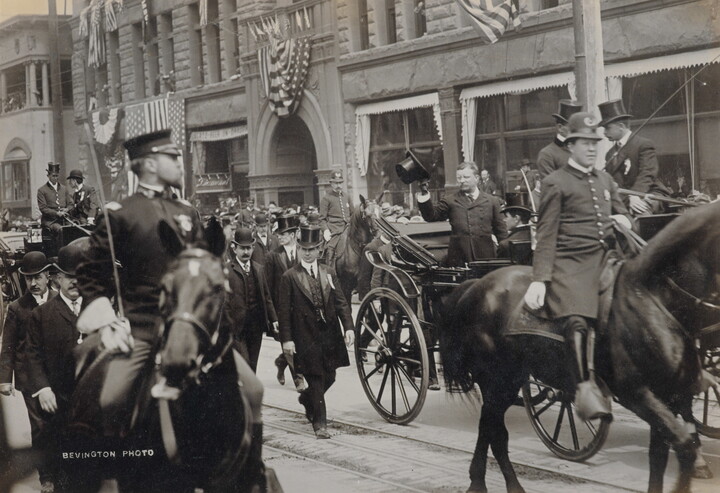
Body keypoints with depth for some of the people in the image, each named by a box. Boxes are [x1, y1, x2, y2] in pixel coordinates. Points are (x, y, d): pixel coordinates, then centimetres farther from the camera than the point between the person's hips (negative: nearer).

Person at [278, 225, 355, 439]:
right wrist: (286, 339, -12)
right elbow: (284, 311, -5)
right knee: (316, 379, -4)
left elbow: (341, 302, 7)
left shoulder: (329, 273, 10)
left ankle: (307, 399, 41)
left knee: (329, 378, 12)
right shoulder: (290, 277, -3)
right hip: (306, 337, -4)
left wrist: (348, 327, -6)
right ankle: (320, 423, 5)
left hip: (329, 334, 4)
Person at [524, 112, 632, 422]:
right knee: (576, 321, -27)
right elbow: (546, 235, -1)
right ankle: (583, 388, -26)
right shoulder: (556, 183, 4)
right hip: (570, 263, -6)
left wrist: (623, 222, 8)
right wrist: (539, 280, -11)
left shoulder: (606, 180, 23)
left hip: (606, 258, 6)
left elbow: (622, 216, 35)